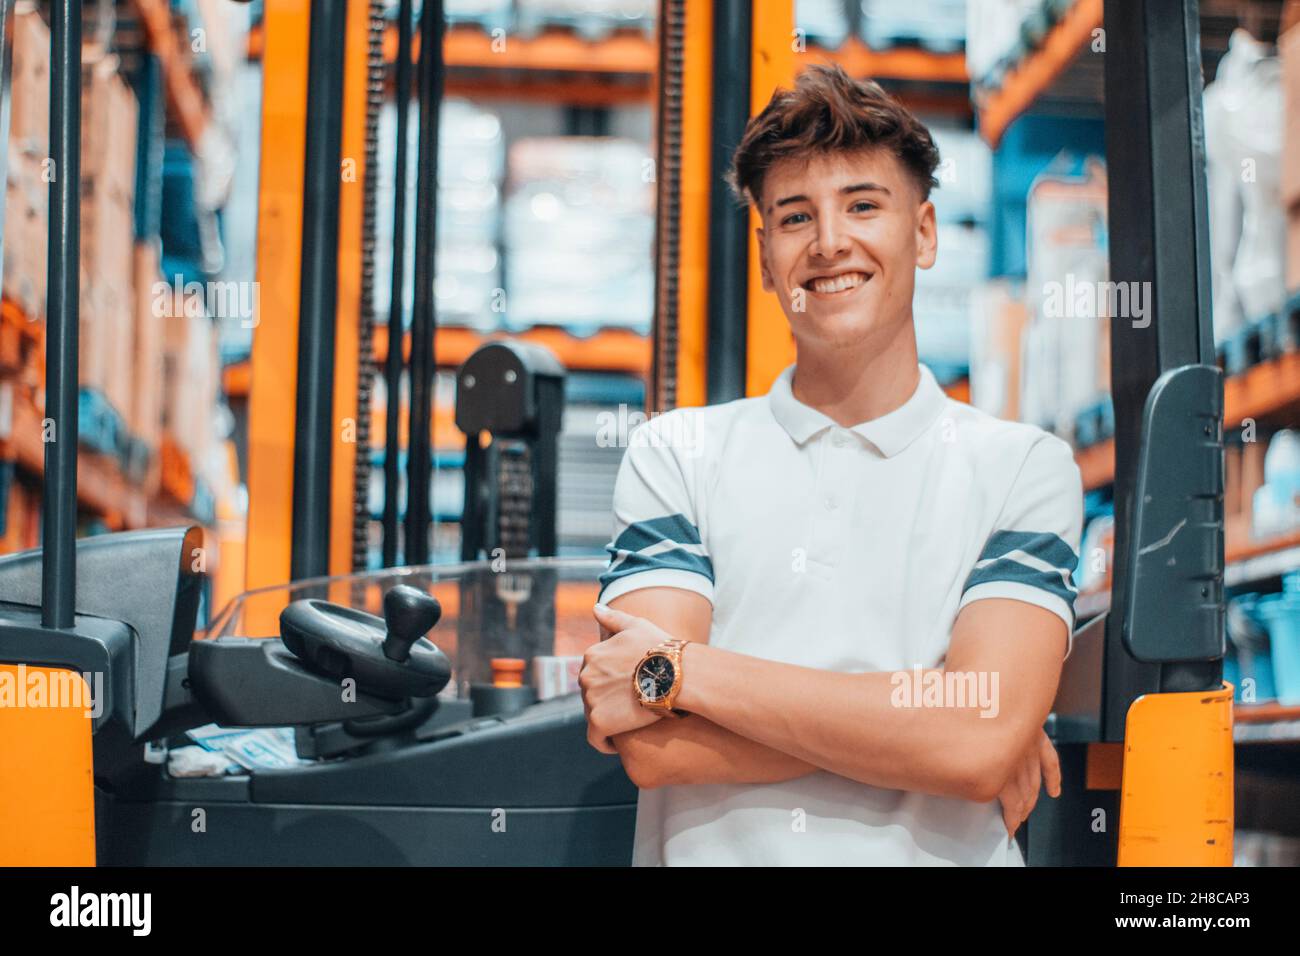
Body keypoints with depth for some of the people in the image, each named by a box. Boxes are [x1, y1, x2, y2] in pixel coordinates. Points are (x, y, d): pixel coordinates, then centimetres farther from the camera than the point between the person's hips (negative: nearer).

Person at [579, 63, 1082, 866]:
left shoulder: (1024, 467, 5)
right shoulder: (676, 455, 8)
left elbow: (980, 743, -10)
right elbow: (652, 748, -4)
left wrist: (675, 670, -8)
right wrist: (930, 713, -8)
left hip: (936, 856, 0)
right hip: (707, 857, 0)